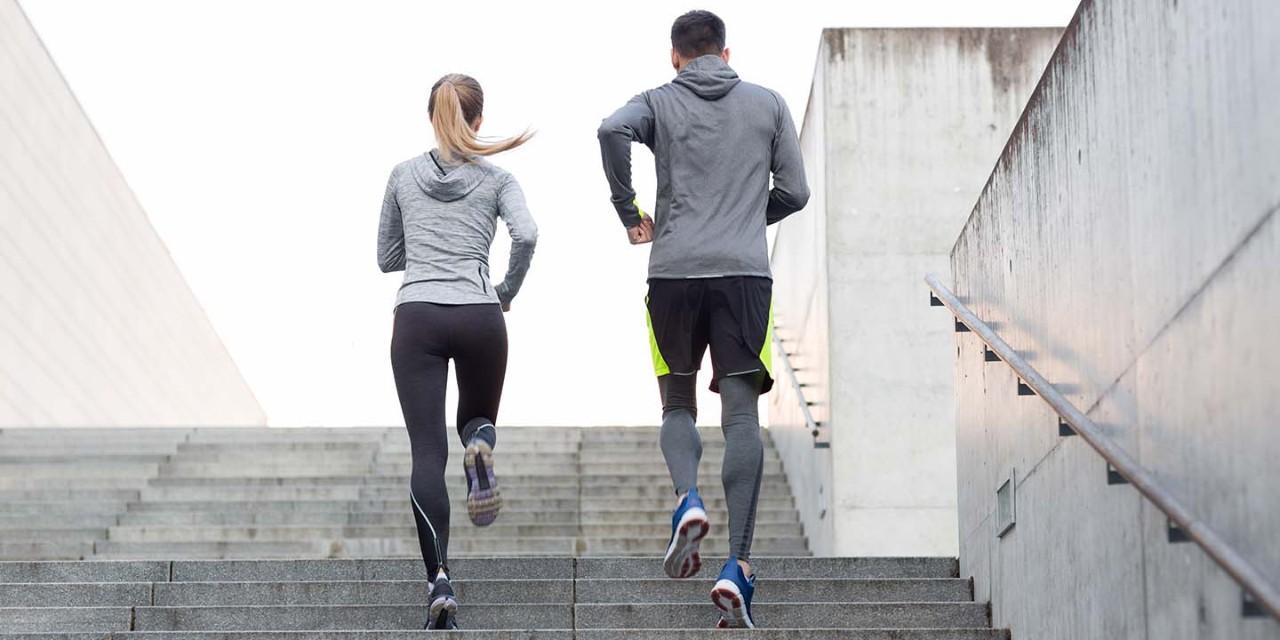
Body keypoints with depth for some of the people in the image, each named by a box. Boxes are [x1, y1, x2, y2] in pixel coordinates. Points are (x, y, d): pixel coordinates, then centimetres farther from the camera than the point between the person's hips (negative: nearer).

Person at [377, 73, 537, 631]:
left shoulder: (403, 175, 13)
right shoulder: (496, 179, 8)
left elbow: (386, 258, 19)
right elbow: (526, 234, -10)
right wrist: (509, 291, 5)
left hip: (417, 316, 0)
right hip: (477, 315, 0)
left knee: (428, 453, -4)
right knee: (478, 417, 25)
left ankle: (439, 580, -19)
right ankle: (480, 445, -14)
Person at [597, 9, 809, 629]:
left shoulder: (660, 102, 9)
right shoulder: (768, 104, 14)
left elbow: (612, 129, -13)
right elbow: (794, 192, 12)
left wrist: (629, 213, -2)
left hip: (674, 274, 0)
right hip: (746, 274, 0)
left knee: (677, 405, 16)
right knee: (741, 415, -2)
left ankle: (687, 499, -14)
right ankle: (737, 565, -13)